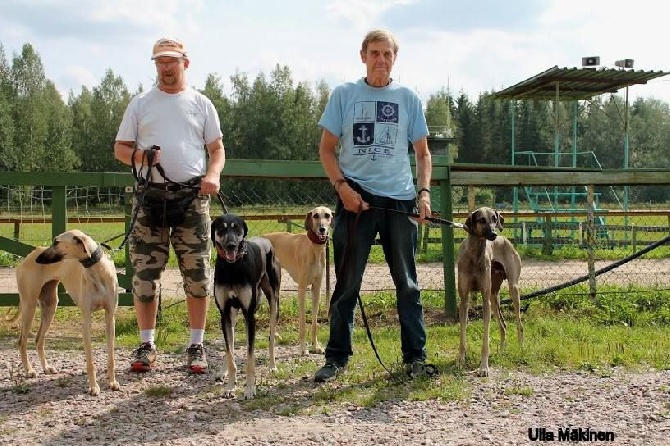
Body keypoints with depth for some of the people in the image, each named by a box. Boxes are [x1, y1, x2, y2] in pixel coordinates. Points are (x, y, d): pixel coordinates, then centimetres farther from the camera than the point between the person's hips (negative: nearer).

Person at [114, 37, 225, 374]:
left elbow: (217, 148, 9)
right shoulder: (140, 104, 10)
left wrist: (213, 175, -12)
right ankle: (146, 344, 13)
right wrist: (141, 155, -12)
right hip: (150, 196, 1)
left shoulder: (200, 103, 10)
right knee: (144, 274, 1)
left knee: (197, 275, 0)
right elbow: (120, 149, 10)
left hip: (192, 196, 0)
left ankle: (196, 345, 11)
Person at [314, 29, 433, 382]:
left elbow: (422, 152, 12)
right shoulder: (344, 94, 4)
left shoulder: (408, 98, 7)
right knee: (346, 283, 4)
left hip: (400, 199, 1)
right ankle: (337, 356, 13)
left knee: (407, 283, 7)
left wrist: (424, 191, -3)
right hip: (355, 198, -1)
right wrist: (342, 187, -10)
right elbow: (326, 149, 4)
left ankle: (415, 355, 16)